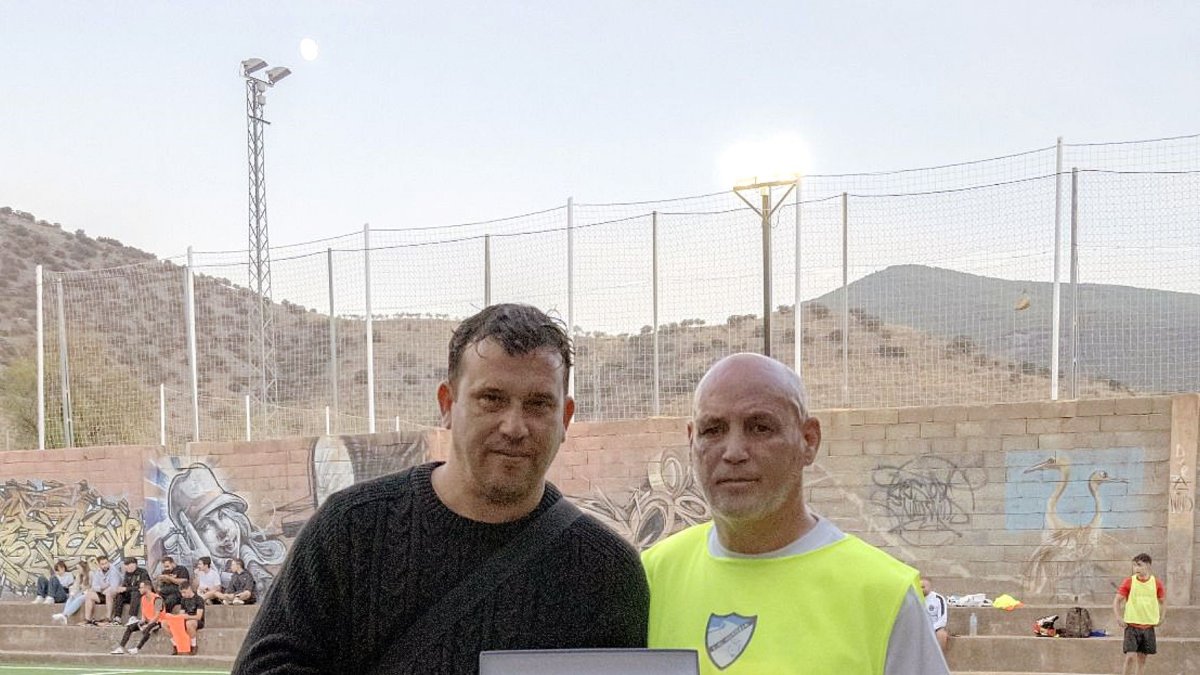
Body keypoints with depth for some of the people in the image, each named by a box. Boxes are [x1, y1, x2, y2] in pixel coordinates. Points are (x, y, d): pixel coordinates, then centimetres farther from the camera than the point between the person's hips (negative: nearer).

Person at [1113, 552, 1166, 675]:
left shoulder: (1157, 583, 2)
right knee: (1130, 657, -12)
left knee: (1142, 658, 8)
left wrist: (1161, 618, 3)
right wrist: (1119, 618, -12)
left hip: (1148, 626, 3)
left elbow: (1162, 602, 15)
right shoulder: (1129, 582, -3)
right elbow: (1117, 600, 0)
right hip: (1131, 625, -2)